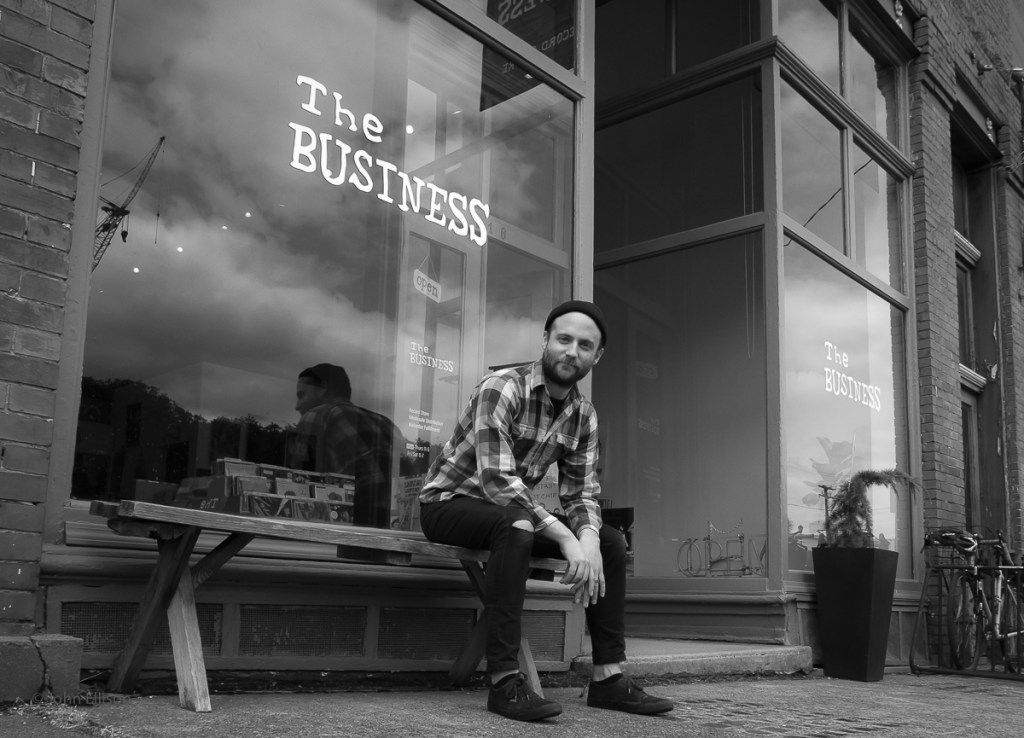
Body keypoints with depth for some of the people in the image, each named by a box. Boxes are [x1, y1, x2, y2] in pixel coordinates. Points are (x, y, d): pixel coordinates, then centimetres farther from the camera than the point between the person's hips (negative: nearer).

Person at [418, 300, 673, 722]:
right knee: (515, 525, -39)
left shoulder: (584, 415, 1)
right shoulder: (502, 388, -23)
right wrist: (565, 538, -36)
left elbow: (580, 493, -2)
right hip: (449, 502, -7)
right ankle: (505, 683, -35)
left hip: (510, 514, 7)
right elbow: (496, 478, -32)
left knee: (611, 543, -6)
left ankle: (608, 678, -1)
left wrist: (588, 539, -25)